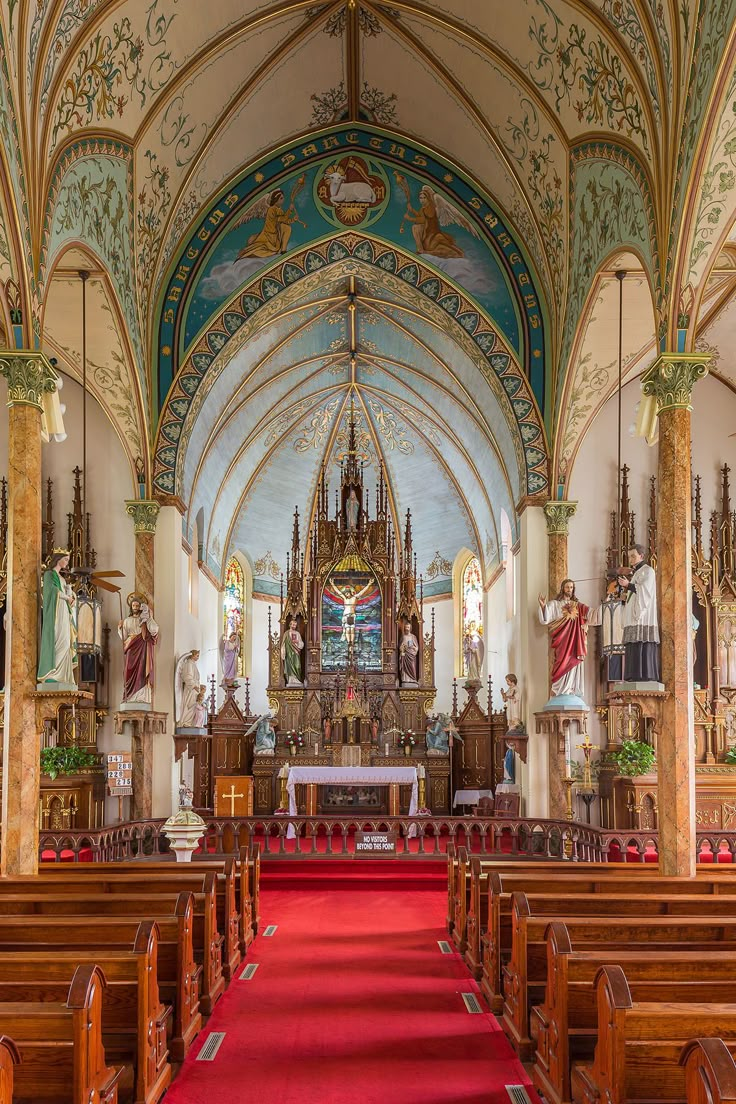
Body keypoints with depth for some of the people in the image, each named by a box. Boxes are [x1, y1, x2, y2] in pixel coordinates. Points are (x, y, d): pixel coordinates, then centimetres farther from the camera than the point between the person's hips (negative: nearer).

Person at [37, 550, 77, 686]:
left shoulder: (61, 578, 25)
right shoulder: (49, 574, 0)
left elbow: (68, 595, 22)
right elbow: (53, 591, -14)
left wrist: (69, 592, -1)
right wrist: (67, 597, -1)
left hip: (64, 613, 9)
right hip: (55, 612, -9)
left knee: (65, 643, 0)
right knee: (58, 641, -18)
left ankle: (62, 675, -4)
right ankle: (52, 675, -23)